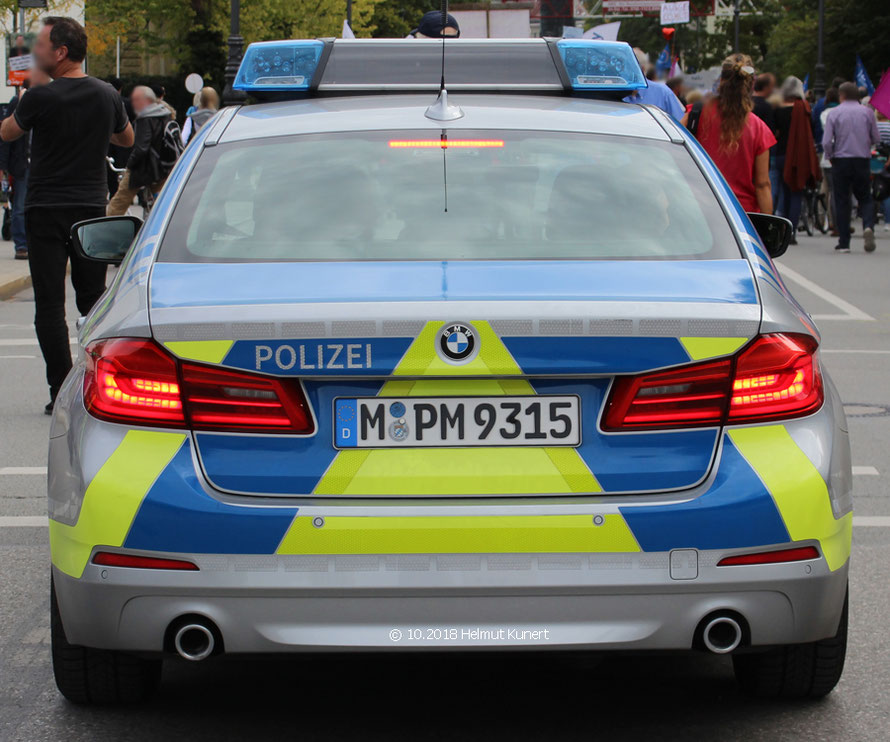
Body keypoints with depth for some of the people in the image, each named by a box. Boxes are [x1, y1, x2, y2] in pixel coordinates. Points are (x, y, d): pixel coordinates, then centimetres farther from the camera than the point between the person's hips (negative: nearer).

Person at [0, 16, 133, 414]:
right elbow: (127, 139, 20)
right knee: (93, 300, 13)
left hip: (46, 210, -4)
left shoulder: (40, 98, -13)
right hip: (91, 207, 4)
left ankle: (62, 392, -6)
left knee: (50, 305, -1)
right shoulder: (107, 95, 1)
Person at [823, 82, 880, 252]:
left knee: (841, 201, 5)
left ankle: (844, 243, 3)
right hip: (863, 160, 1)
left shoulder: (834, 113, -3)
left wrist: (830, 157, 9)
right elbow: (876, 139, 6)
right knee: (865, 198, 11)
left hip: (841, 161, -1)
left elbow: (826, 142, -9)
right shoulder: (867, 112, 2)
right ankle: (868, 226, -18)